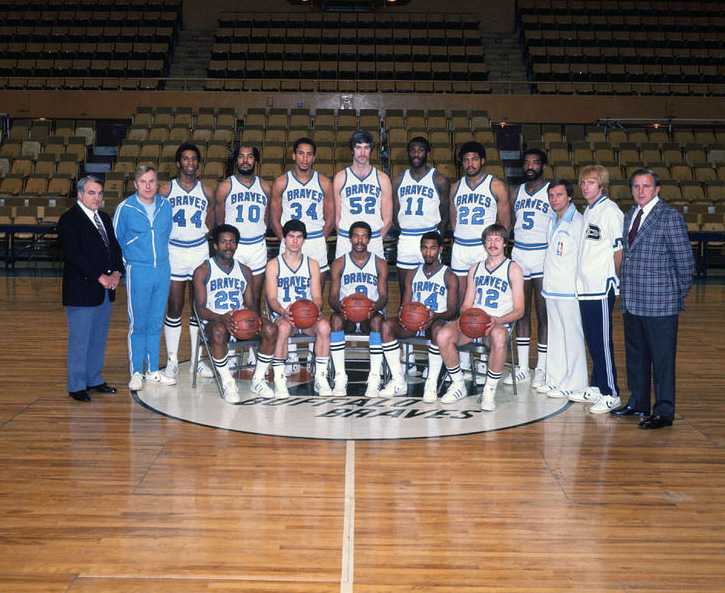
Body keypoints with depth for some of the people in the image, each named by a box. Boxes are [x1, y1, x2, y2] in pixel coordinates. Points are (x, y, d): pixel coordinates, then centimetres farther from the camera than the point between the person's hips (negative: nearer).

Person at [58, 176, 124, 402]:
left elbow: (115, 247, 16)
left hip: (105, 289, 8)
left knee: (99, 337, 14)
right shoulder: (69, 220, -9)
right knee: (79, 339, -2)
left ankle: (94, 379, 25)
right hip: (81, 290, -7)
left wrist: (116, 272, -3)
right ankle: (76, 386, 7)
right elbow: (73, 254, -18)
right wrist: (100, 277, -20)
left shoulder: (104, 218, 16)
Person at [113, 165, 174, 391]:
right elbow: (115, 240, 5)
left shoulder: (165, 206, 5)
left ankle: (153, 371, 19)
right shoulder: (125, 208, -6)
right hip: (138, 272, -4)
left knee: (156, 323, 10)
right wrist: (127, 262, 6)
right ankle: (136, 373, 10)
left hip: (163, 271, 4)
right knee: (137, 324, -1)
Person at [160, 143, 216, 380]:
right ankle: (172, 360, 11)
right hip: (173, 252, -2)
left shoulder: (207, 192, 6)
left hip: (200, 251, 2)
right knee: (175, 308, 0)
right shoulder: (166, 190, 1)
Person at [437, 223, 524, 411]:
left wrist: (496, 321, -19)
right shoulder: (475, 269, 19)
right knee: (444, 335, -27)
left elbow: (519, 310, -1)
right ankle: (458, 385, -8)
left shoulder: (513, 269, 5)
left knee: (498, 337, -41)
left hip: (499, 324, -4)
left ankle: (490, 391, -25)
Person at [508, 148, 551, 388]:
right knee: (521, 312, 7)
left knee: (543, 314, -1)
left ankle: (541, 369, 6)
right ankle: (522, 368, 14)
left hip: (544, 256, -4)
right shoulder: (516, 193, 13)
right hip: (519, 255, 5)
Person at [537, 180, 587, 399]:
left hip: (569, 290, -8)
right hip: (551, 289, 8)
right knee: (555, 334, 13)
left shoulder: (577, 223, -10)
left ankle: (573, 384, 4)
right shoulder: (553, 222, 16)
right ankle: (555, 380, 22)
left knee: (572, 335, -2)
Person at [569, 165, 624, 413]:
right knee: (591, 339, 13)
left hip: (602, 286, -8)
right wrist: (584, 277, 17)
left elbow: (619, 250, -11)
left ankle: (611, 394, 1)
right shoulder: (588, 212, 17)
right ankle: (597, 387, 22)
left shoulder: (610, 211, -10)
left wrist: (616, 279, -6)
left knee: (602, 340, -6)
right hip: (585, 285, 8)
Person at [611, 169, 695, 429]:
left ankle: (664, 412, 7)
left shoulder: (670, 217, -9)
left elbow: (685, 260, -8)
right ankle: (638, 403, 30)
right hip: (631, 301, 8)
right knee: (635, 354, 16)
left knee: (662, 357, -1)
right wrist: (627, 288, 15)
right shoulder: (630, 216, 14)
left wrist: (679, 293, -1)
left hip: (660, 302, -7)